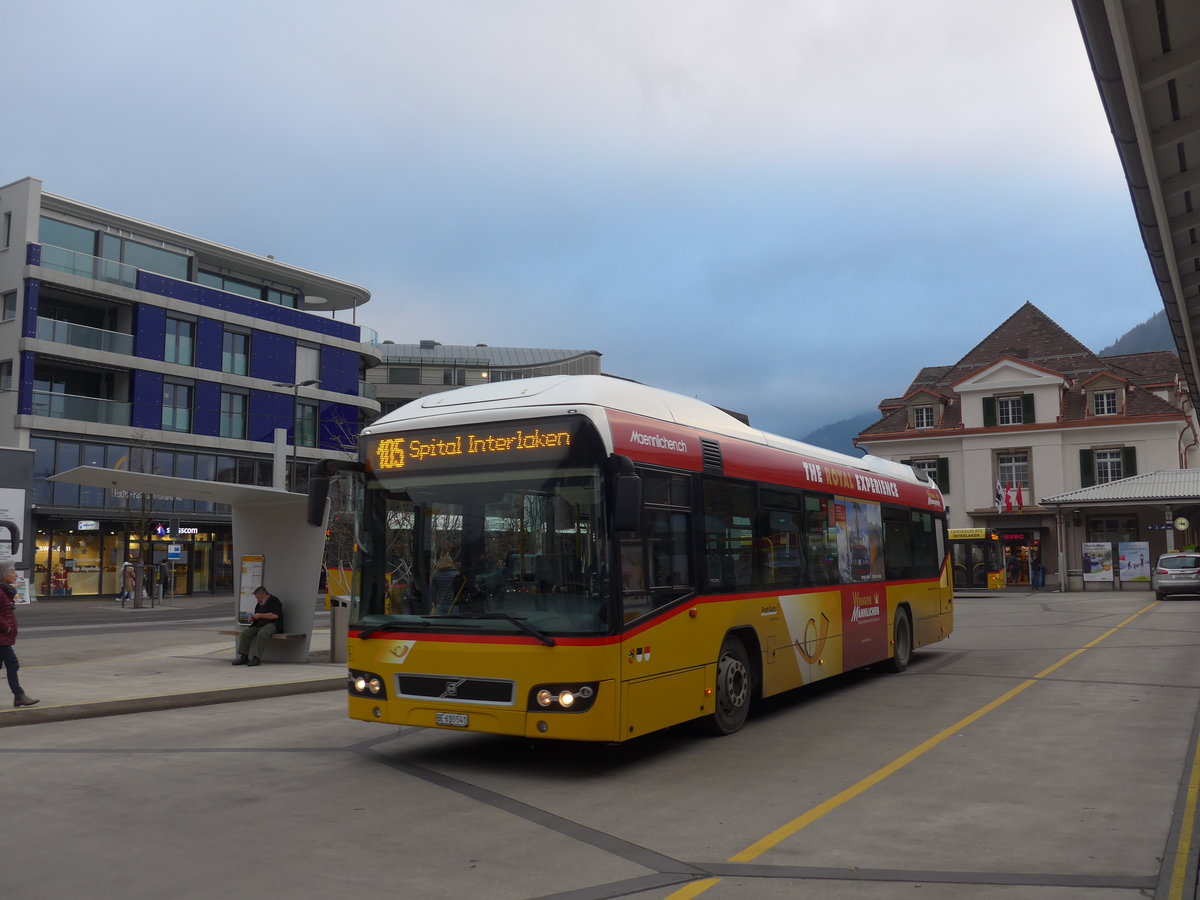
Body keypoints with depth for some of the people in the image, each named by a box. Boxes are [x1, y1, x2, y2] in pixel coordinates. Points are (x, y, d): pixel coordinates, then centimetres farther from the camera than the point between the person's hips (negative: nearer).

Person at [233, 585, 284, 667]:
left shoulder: (274, 600, -4)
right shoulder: (260, 603, 23)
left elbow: (275, 615, -17)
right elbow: (257, 616, 34)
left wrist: (260, 615, -12)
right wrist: (252, 618, 10)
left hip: (271, 624, -8)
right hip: (259, 626, 8)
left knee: (261, 634, -37)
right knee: (245, 632, -15)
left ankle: (256, 658, -38)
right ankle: (244, 657, -18)